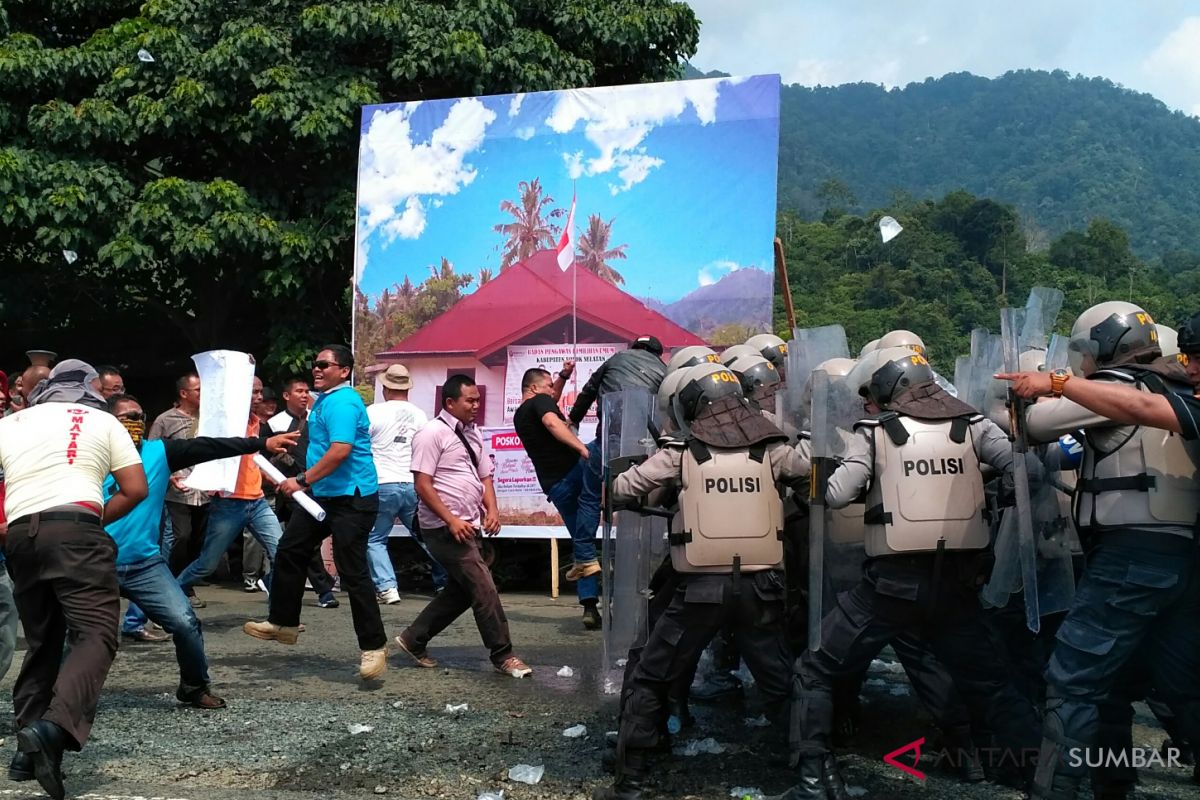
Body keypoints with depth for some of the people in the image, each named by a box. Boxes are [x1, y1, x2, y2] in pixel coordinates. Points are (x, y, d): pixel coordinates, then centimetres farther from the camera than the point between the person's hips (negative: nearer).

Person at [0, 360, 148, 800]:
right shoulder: (103, 420, 12)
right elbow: (136, 489, 7)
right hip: (74, 528, -5)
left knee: (42, 642, 16)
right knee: (96, 634, -10)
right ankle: (56, 726, -33)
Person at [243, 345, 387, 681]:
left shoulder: (342, 402, -17)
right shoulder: (324, 399, 15)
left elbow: (340, 450, -29)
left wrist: (303, 481, -25)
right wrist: (306, 482, 22)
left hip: (351, 499, -11)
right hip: (322, 496, 11)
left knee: (352, 573, -8)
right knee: (289, 552, 14)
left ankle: (373, 646, 1)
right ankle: (283, 623, 28)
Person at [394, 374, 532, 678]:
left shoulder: (473, 433, 13)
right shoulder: (432, 433, -12)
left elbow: (485, 476, 18)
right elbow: (422, 484, -16)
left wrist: (492, 510, 0)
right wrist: (452, 520, -20)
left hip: (468, 527, 9)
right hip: (445, 528, -9)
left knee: (462, 590, 14)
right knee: (484, 588, -8)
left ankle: (414, 639, 26)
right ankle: (502, 656, 2)